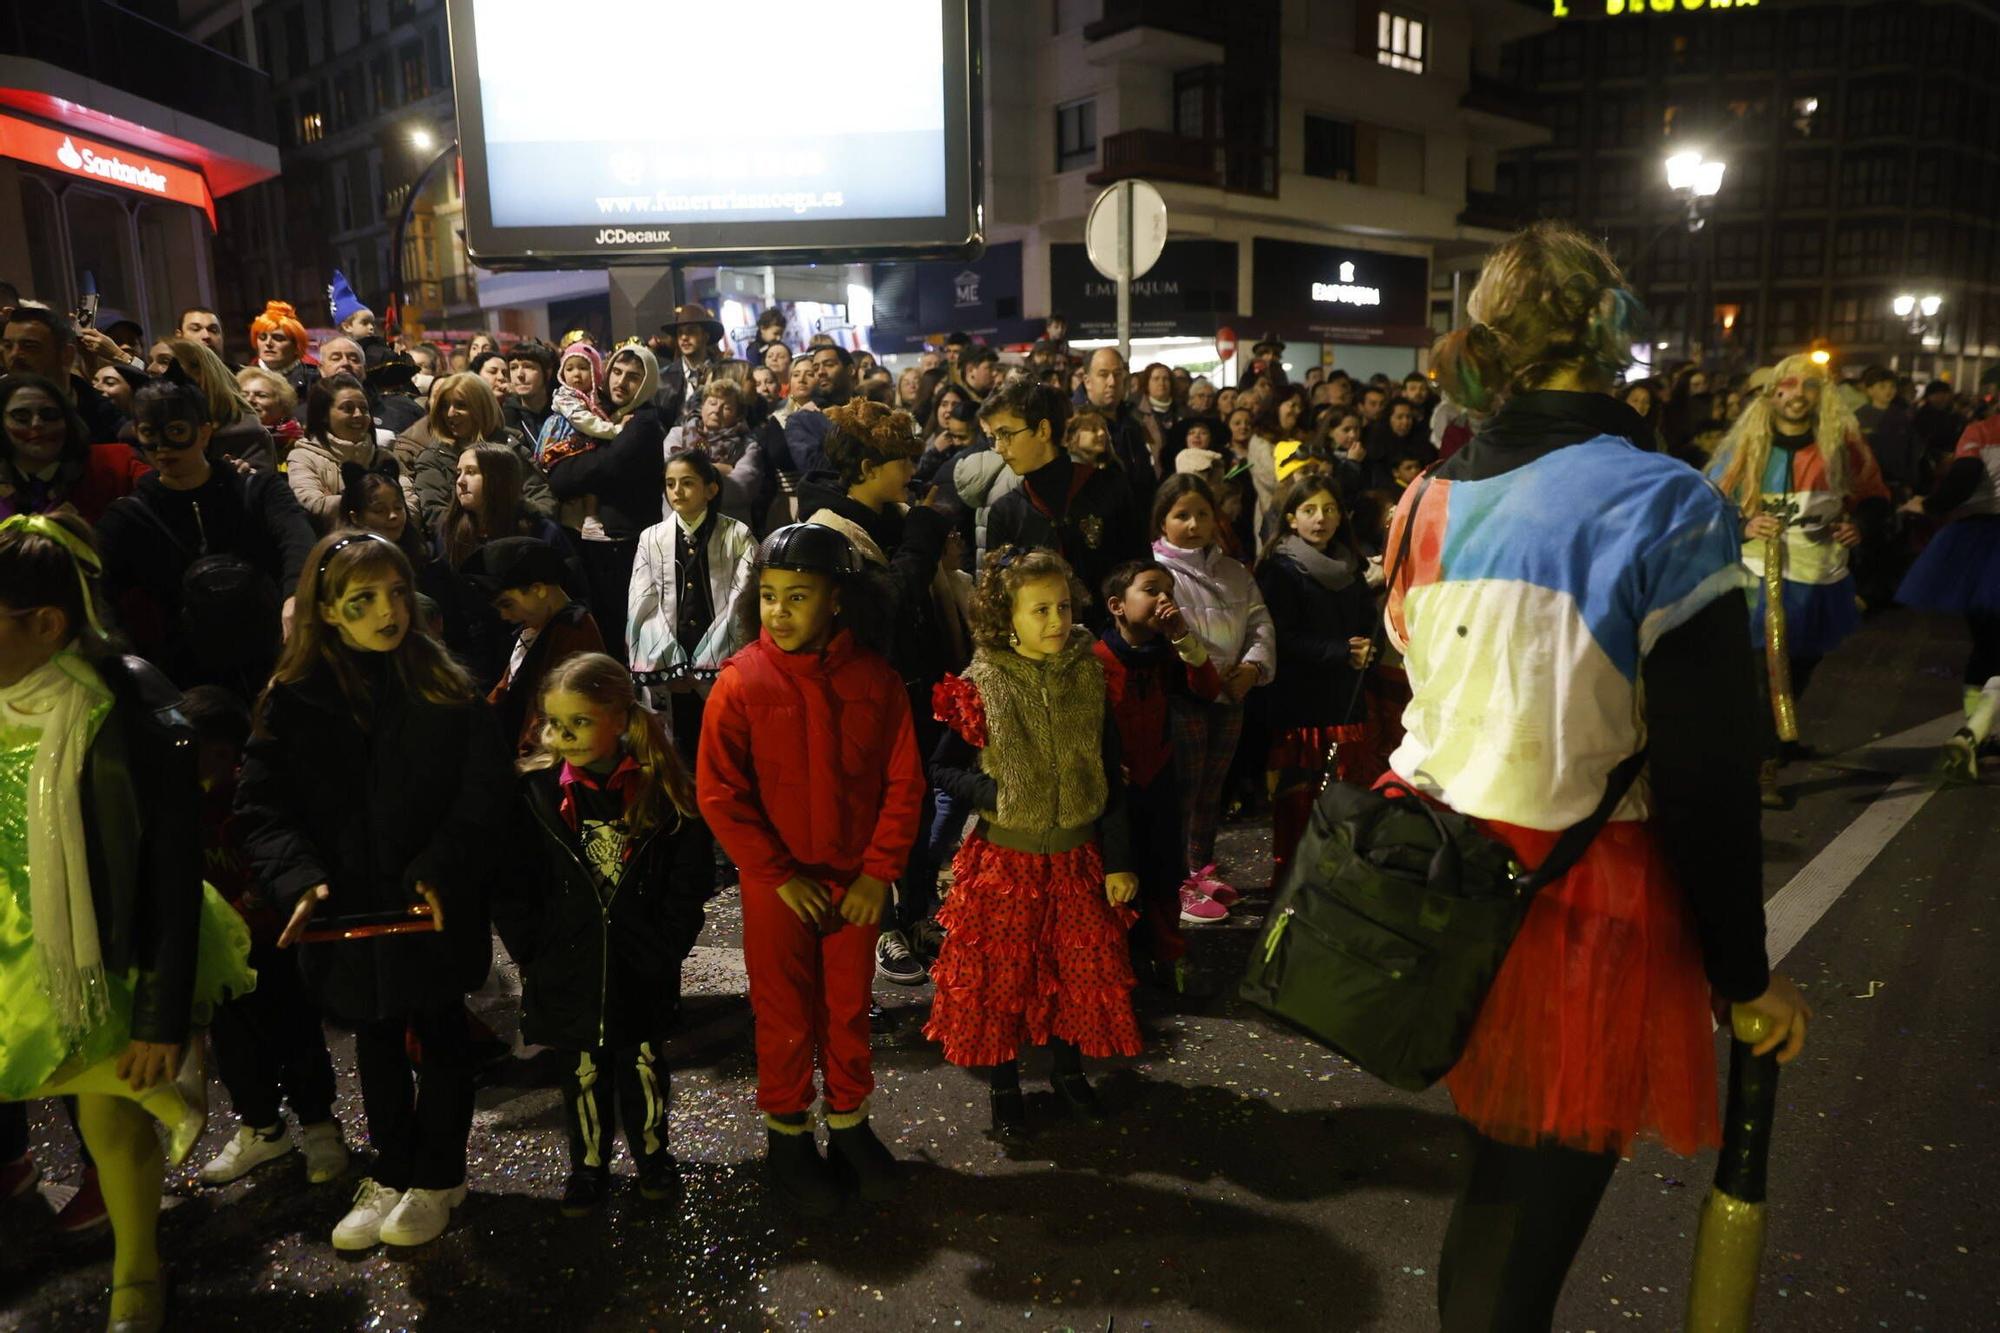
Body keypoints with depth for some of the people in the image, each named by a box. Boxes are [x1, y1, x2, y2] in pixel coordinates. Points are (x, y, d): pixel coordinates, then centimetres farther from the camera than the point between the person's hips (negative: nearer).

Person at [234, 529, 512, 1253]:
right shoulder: (295, 698, -4)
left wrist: (441, 871, -21)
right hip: (347, 908, 2)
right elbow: (262, 804, -7)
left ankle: (438, 1174, 33)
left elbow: (484, 789, -10)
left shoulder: (444, 684, -7)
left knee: (438, 1032, 14)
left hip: (437, 905, -2)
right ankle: (392, 1171, 38)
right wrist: (299, 879, -22)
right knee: (376, 1039, 18)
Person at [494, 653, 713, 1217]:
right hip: (568, 969, 1)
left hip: (643, 970, 0)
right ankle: (589, 1165, 36)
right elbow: (511, 888, -3)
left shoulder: (664, 790, -10)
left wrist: (664, 947, -8)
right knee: (583, 1074, 16)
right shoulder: (536, 793, -8)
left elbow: (691, 882, -5)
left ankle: (652, 1154, 38)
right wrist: (533, 951, -6)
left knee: (644, 1067, 17)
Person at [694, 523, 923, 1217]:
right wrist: (779, 874, -13)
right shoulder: (741, 680, -12)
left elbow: (903, 782, -2)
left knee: (850, 1007, 14)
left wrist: (878, 872, -8)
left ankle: (849, 1124, 34)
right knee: (785, 1012, 11)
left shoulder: (873, 677, -8)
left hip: (855, 880, 2)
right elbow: (718, 793, -11)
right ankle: (786, 1135, 31)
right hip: (775, 883, -2)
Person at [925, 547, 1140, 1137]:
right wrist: (997, 795, -19)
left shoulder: (1088, 679, -4)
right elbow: (941, 768, -4)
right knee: (1000, 972, 9)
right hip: (1005, 856, -2)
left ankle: (1067, 1067, 38)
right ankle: (1004, 1084, 30)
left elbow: (1110, 778, 0)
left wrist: (1118, 861, 0)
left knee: (1083, 966, 14)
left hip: (1078, 854, 3)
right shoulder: (981, 686, -11)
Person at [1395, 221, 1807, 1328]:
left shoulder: (1430, 502, 2)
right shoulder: (1664, 508, -16)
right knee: (1537, 1195, 11)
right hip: (1586, 898, -5)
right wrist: (1743, 970, -6)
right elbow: (1707, 773, -15)